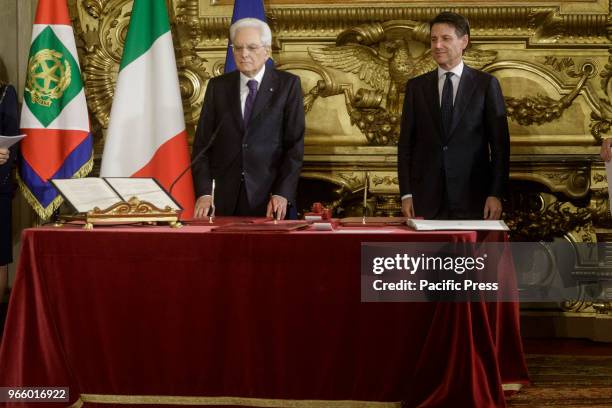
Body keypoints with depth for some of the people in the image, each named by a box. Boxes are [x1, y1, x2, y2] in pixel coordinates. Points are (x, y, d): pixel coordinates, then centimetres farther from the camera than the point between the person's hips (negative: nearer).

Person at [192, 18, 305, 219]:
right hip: (226, 199, 2)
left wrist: (283, 193, -13)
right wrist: (203, 193, -8)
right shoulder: (217, 87, 7)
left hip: (270, 198, -2)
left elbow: (295, 144, -3)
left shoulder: (287, 85, 1)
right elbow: (203, 143, 4)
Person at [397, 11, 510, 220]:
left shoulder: (486, 84, 3)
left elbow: (499, 144, 1)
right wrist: (406, 194, 0)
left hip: (472, 201, -1)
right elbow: (406, 143, 8)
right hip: (426, 201, 2)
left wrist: (496, 194, -6)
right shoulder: (416, 86, 9)